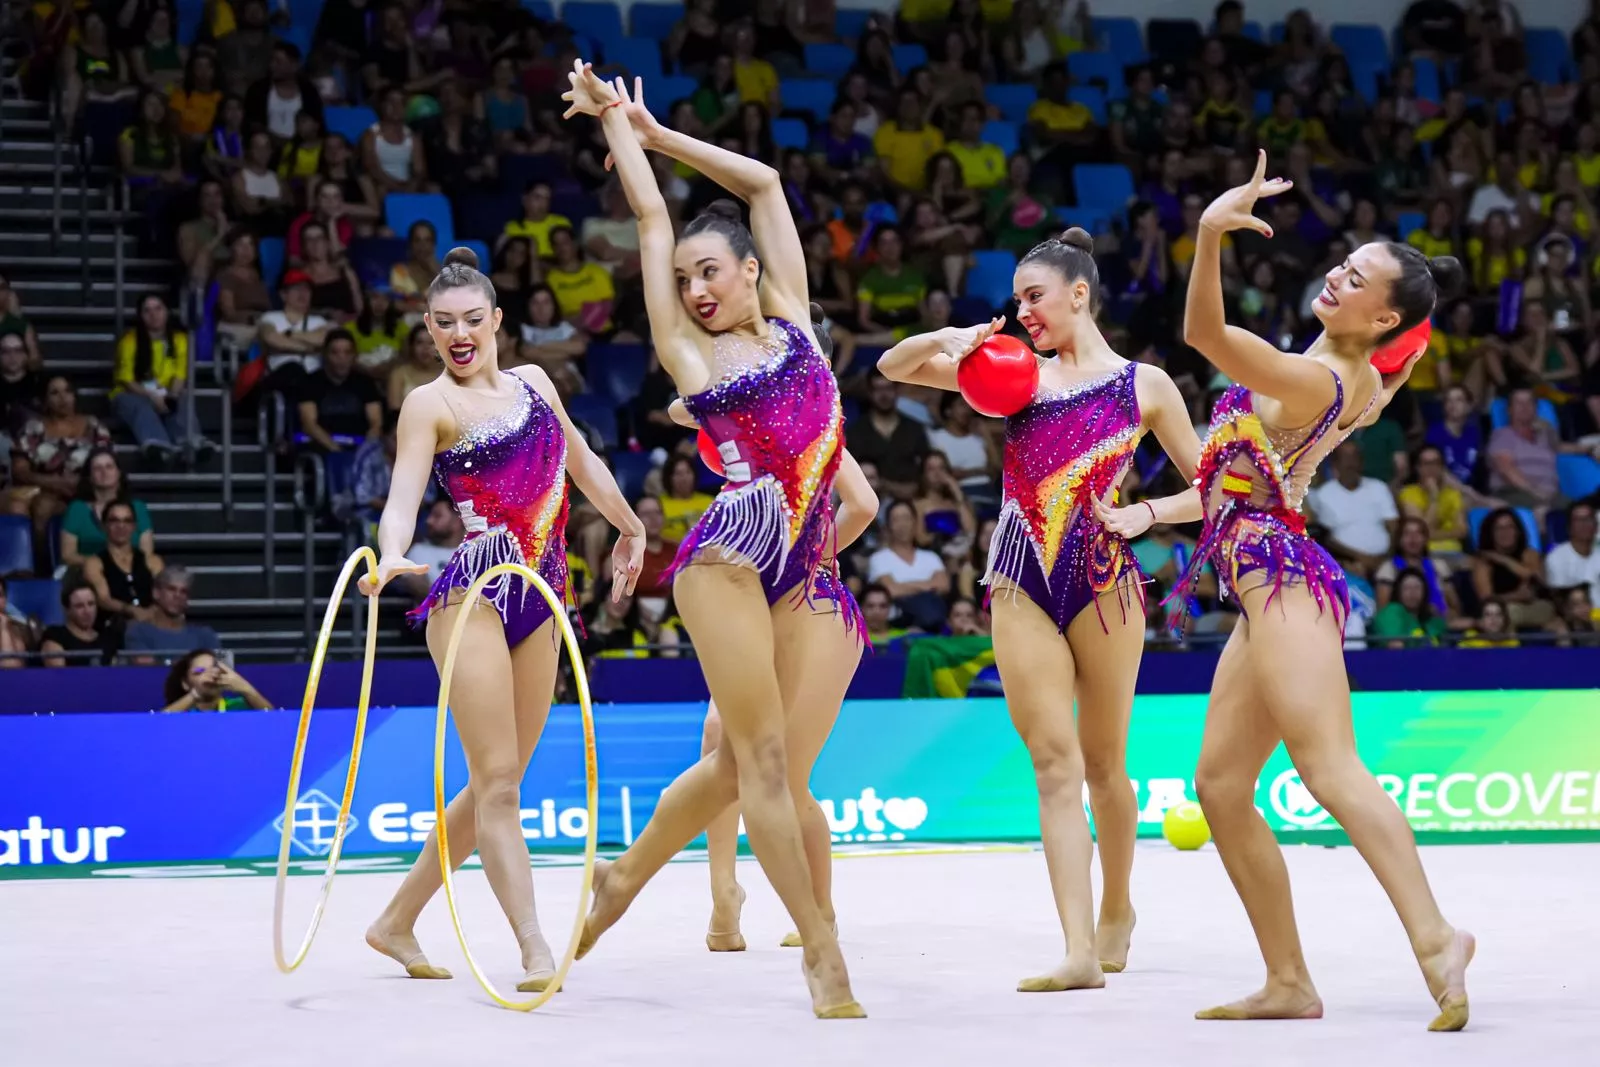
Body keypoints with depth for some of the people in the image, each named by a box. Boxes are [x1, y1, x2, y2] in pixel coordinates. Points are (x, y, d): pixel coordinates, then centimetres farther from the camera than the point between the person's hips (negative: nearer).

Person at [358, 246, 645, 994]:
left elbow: (582, 463, 28)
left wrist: (630, 528, 39)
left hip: (540, 600, 7)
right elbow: (403, 496, -18)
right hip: (475, 595, -7)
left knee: (497, 784, 9)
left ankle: (397, 922, 21)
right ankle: (536, 951, -12)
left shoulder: (532, 382, 14)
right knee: (497, 780, -11)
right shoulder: (430, 404, -4)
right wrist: (391, 557, -38)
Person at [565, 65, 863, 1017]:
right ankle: (823, 955, -6)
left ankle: (626, 874, 29)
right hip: (731, 553, -5)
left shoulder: (790, 317, 14)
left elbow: (765, 182, 20)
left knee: (740, 761, 8)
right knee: (762, 754, -8)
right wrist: (616, 122, 22)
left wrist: (655, 130, 26)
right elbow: (652, 216, 12)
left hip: (805, 564, 5)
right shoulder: (688, 348, 6)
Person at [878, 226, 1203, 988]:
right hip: (1022, 581, 2)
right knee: (1054, 761, -8)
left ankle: (1116, 906, 31)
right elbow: (893, 368, 14)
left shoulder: (1144, 384, 7)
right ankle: (1080, 949, -14)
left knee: (1102, 763, 6)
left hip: (1104, 577, -2)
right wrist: (947, 340, -5)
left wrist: (1145, 515, -7)